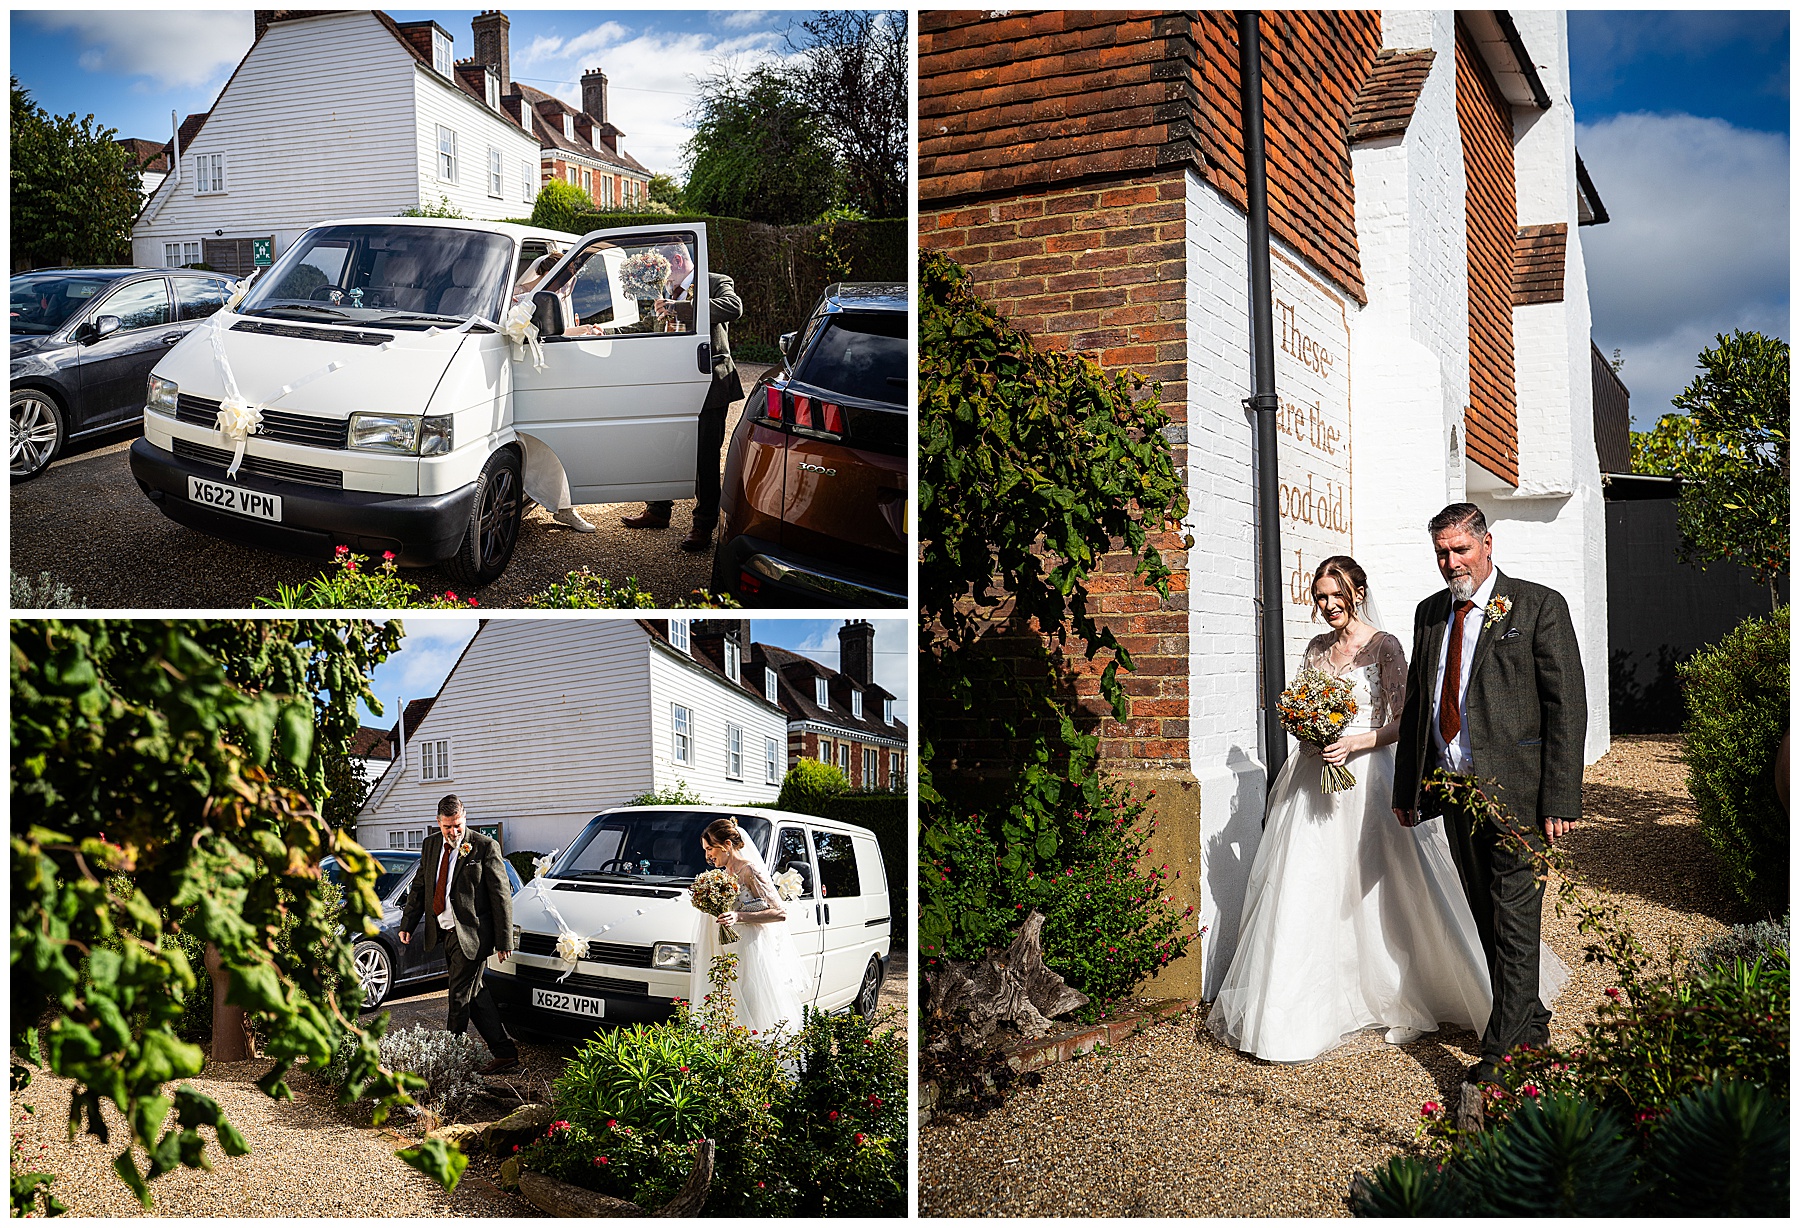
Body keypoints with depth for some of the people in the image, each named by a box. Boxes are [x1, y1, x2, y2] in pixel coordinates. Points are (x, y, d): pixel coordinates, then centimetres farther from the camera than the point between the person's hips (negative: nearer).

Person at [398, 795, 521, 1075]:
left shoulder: (485, 846, -10)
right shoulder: (430, 845, 9)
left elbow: (501, 895, -10)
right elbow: (419, 887, 17)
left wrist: (504, 940, -13)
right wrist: (407, 924, 5)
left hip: (471, 935, -7)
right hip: (445, 934, 7)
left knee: (459, 999, -3)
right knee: (474, 996, 10)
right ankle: (505, 1054, 17)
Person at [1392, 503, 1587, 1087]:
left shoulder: (1539, 606, -4)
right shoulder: (1430, 613, 13)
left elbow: (1566, 706, -9)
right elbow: (1416, 704, 17)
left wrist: (1559, 799, -15)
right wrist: (1406, 789, 14)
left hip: (1515, 790, -6)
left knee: (1515, 922, -4)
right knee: (1489, 920, 15)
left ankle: (1501, 1052, 2)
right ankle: (1531, 1024, 31)